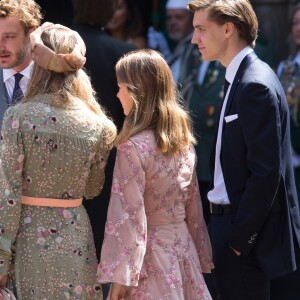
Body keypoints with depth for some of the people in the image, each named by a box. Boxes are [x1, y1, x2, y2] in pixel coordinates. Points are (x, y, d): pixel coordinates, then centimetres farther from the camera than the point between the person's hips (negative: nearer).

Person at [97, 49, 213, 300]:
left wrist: (120, 277, -14)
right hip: (183, 249, 6)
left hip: (149, 255, -6)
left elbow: (129, 216, -17)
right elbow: (193, 207, 11)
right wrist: (201, 258, 18)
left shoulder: (133, 147, -16)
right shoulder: (184, 140, 5)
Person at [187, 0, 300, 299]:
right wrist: (226, 229, 14)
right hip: (230, 219, 10)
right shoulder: (242, 79, 13)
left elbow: (266, 172, -21)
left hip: (245, 231, -10)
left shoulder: (256, 85, -17)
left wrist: (240, 238, -18)